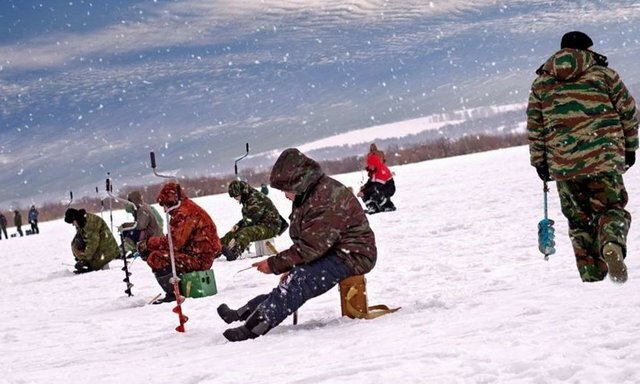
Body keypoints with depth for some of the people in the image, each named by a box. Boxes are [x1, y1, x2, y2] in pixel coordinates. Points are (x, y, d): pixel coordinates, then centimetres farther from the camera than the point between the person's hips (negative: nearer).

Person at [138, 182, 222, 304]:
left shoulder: (184, 213, -16)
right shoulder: (187, 208, 17)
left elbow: (174, 242, -22)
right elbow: (175, 239, 14)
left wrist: (148, 243, -10)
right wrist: (150, 245, 1)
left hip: (199, 259, -11)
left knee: (155, 258, -18)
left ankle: (174, 293, -11)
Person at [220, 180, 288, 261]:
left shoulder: (255, 199, -21)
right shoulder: (247, 199, 9)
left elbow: (250, 221, -24)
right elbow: (247, 218, 23)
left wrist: (235, 239, -25)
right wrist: (238, 224, 2)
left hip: (270, 227, -10)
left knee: (245, 232, -36)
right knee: (231, 233, -1)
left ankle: (235, 251, -58)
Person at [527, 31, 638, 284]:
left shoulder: (541, 82, 12)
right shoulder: (603, 74, 7)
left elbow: (534, 127, 11)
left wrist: (539, 162, 17)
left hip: (563, 163, 2)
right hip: (604, 158, -2)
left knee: (579, 221, 10)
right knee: (611, 208, 6)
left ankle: (592, 277, 4)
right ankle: (612, 243, -26)